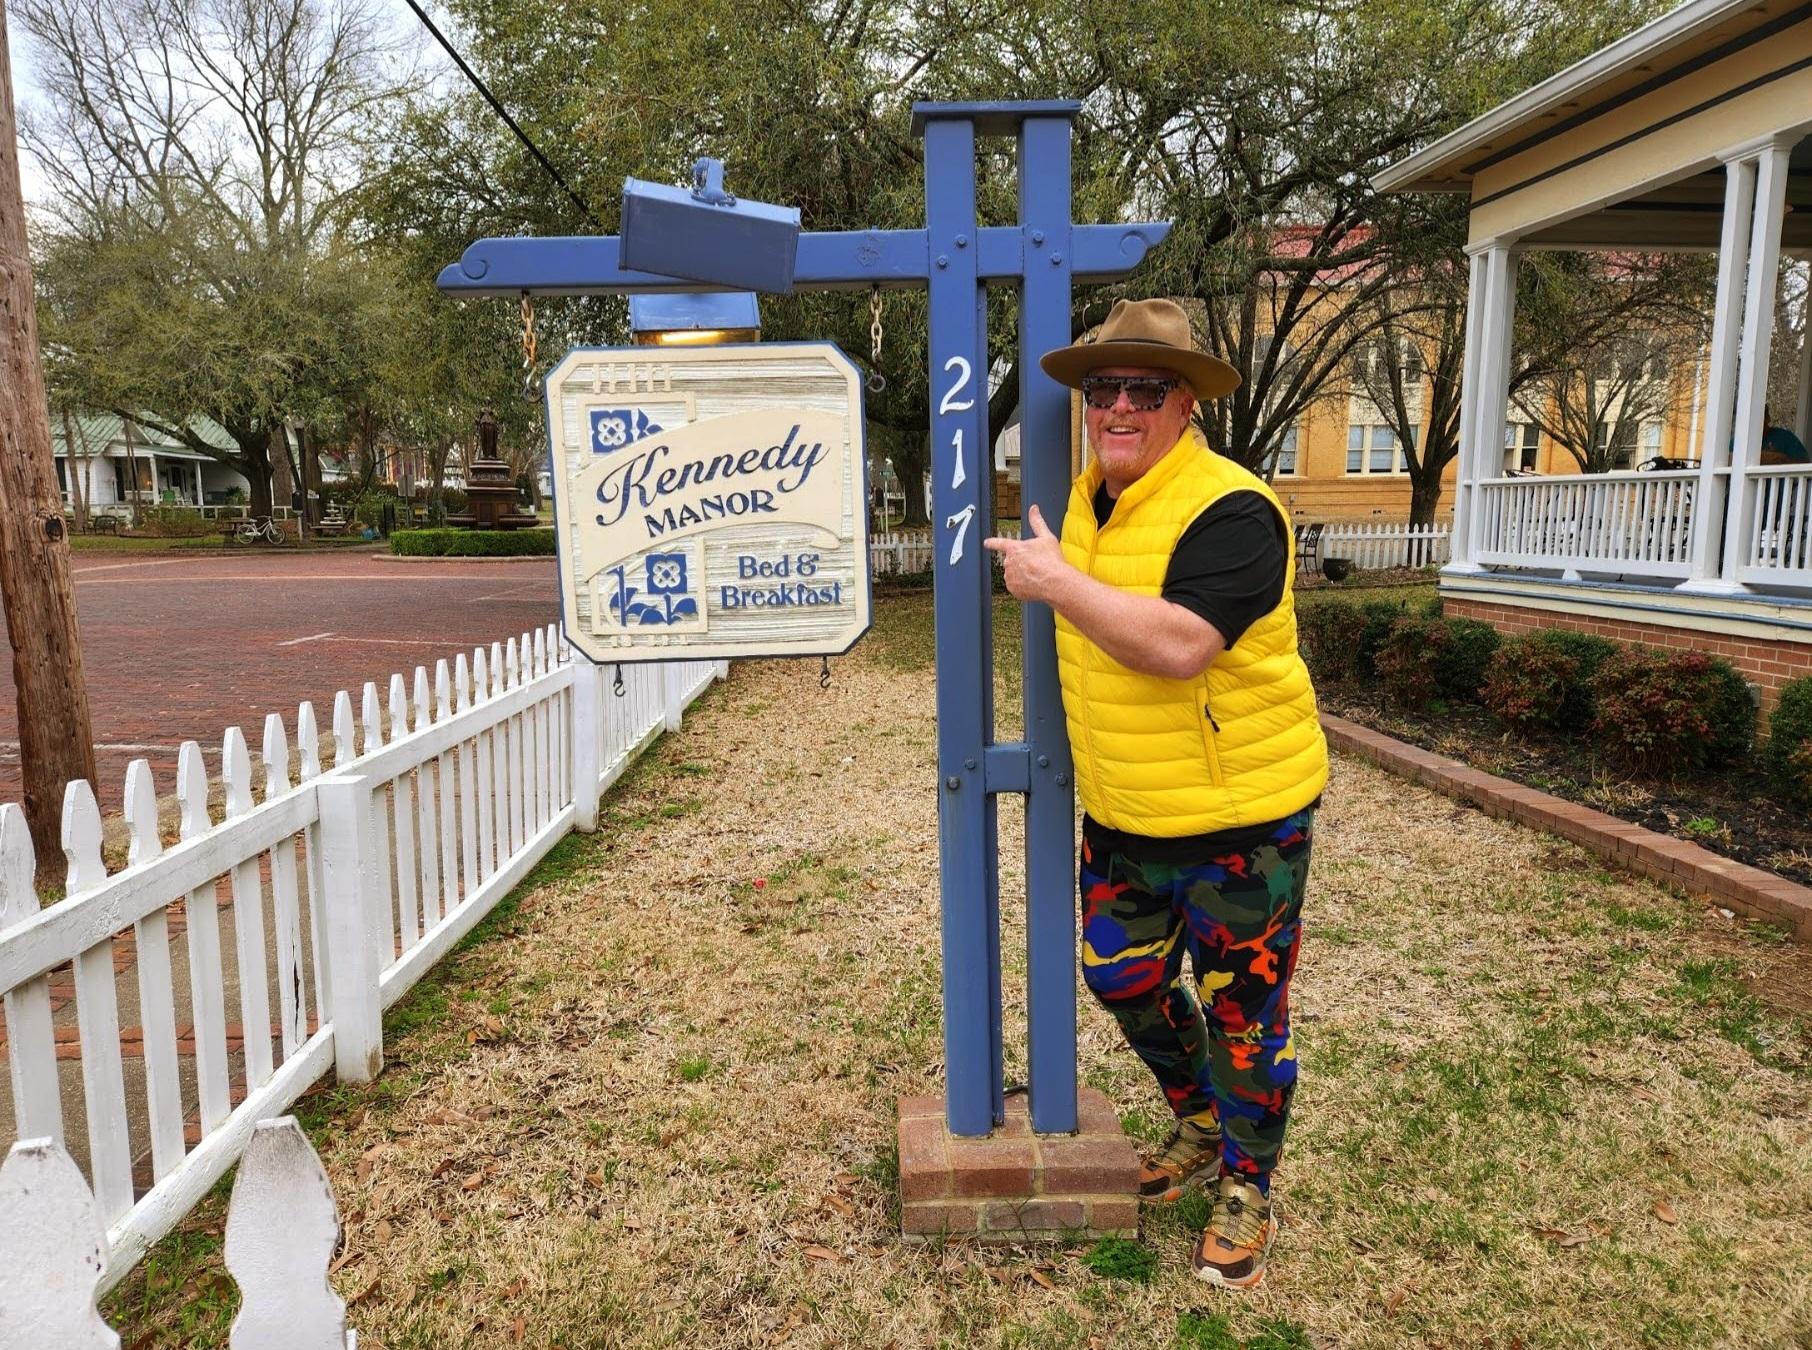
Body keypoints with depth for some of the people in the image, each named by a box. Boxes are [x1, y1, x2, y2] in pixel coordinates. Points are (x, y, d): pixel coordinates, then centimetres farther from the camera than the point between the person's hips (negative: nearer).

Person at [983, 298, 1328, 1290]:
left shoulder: (1228, 510, -21)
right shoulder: (1090, 497, 6)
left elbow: (1180, 645, -35)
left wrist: (1055, 581, -27)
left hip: (1240, 819, -8)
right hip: (1121, 814, 8)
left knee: (1241, 1010, 9)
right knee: (1123, 979, 19)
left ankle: (1243, 1191, 32)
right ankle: (1198, 1125, 45)